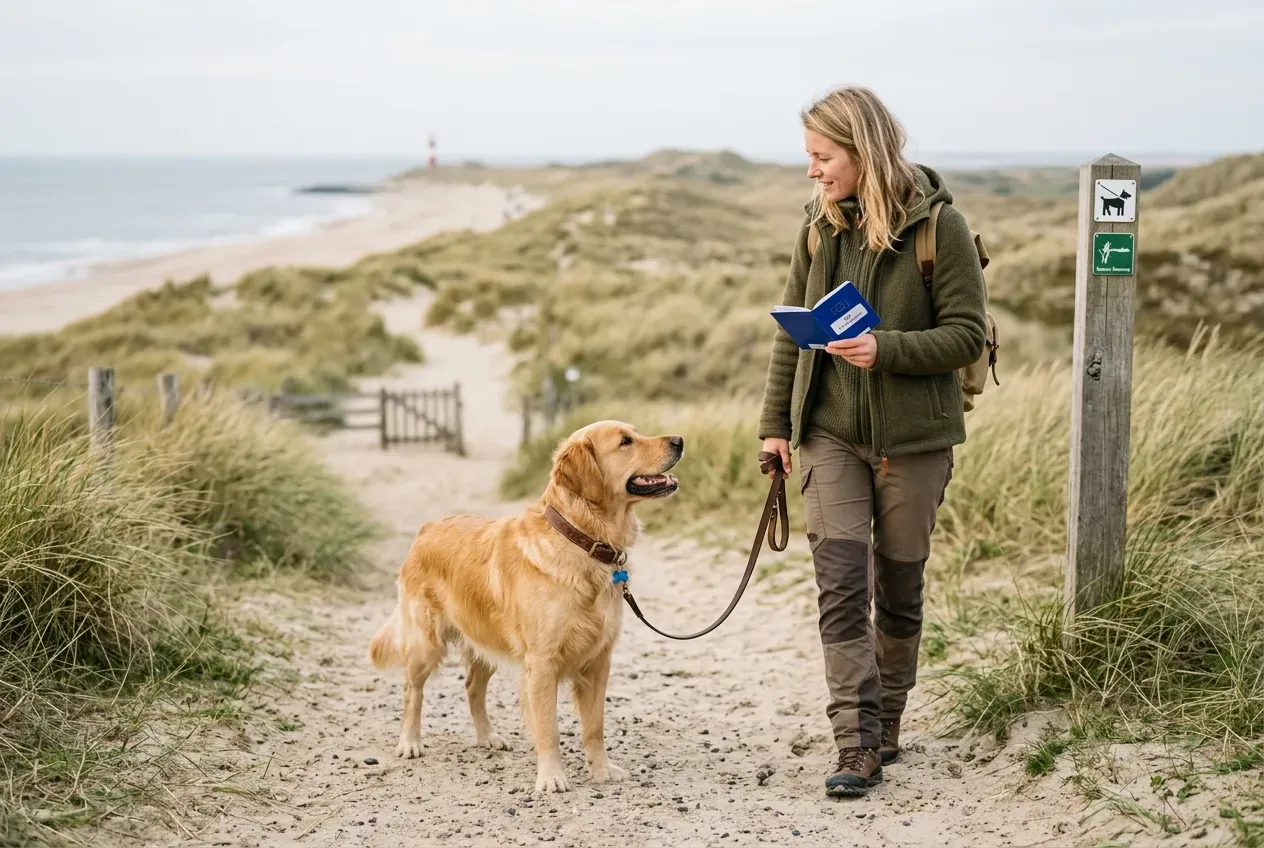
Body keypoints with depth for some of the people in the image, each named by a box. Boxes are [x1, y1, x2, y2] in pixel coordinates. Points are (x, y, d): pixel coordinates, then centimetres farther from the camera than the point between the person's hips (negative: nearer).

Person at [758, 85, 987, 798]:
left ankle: (886, 725, 29)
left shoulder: (938, 225, -10)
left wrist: (885, 350, -25)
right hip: (832, 432, 3)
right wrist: (775, 423, 9)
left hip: (913, 437, -3)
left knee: (898, 589, 10)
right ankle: (859, 750, -5)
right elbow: (791, 330, 11)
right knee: (841, 587, -7)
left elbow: (968, 334, -11)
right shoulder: (821, 226, 4)